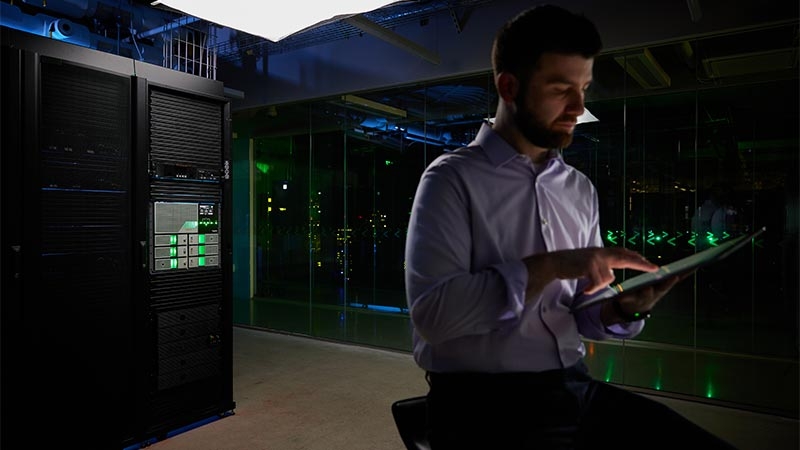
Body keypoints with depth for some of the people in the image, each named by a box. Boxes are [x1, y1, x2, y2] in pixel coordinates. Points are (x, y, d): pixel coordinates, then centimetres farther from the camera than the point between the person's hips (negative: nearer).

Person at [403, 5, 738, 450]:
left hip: (574, 387, 6)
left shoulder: (580, 190, 9)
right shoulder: (452, 179, -9)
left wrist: (623, 309, -10)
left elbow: (582, 314, 11)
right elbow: (431, 312, -19)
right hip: (484, 402, -6)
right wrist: (548, 266, -23)